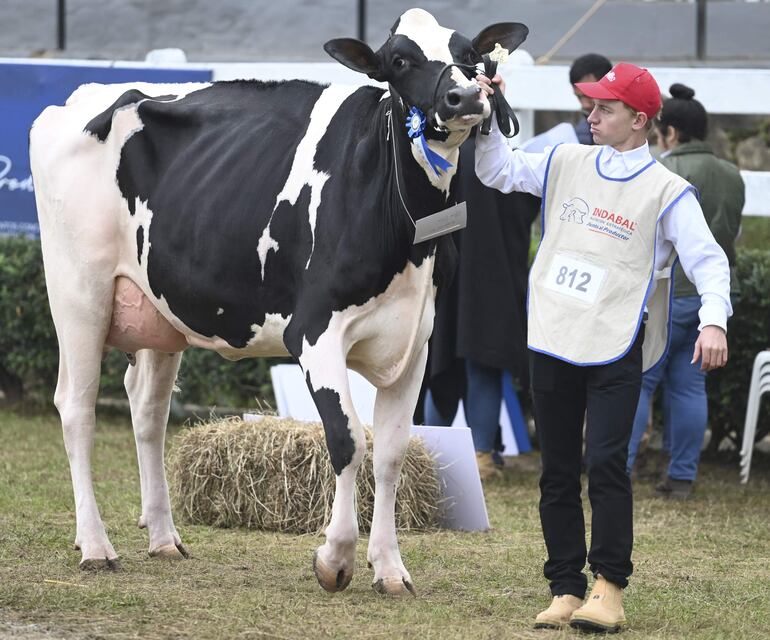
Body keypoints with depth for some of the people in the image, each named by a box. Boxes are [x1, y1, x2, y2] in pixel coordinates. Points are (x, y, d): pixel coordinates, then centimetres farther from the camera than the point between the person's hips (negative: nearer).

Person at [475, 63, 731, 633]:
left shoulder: (667, 191, -4)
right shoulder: (566, 163, 10)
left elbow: (707, 259, -8)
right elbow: (499, 170, 16)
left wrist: (714, 319, -24)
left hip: (616, 350, -5)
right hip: (553, 344, 5)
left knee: (606, 465, -13)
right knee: (558, 473, 7)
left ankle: (608, 589, -8)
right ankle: (566, 590, 12)